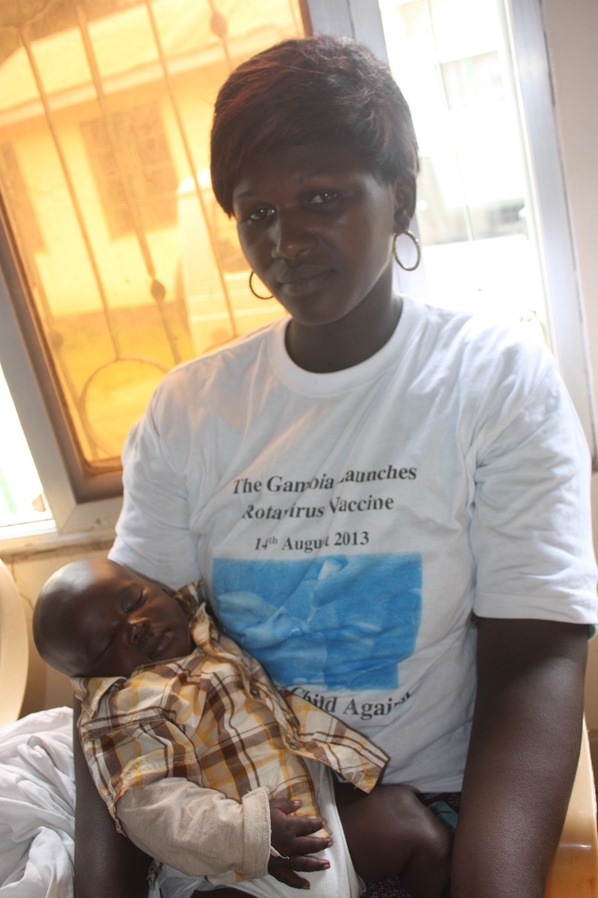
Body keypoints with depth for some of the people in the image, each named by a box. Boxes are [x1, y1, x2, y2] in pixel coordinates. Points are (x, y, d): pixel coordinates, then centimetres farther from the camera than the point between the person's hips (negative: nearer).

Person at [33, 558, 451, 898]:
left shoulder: (220, 625, 11)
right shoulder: (120, 712, -10)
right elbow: (150, 805, -21)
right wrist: (247, 834, -28)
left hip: (320, 795, 7)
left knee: (425, 834, 0)